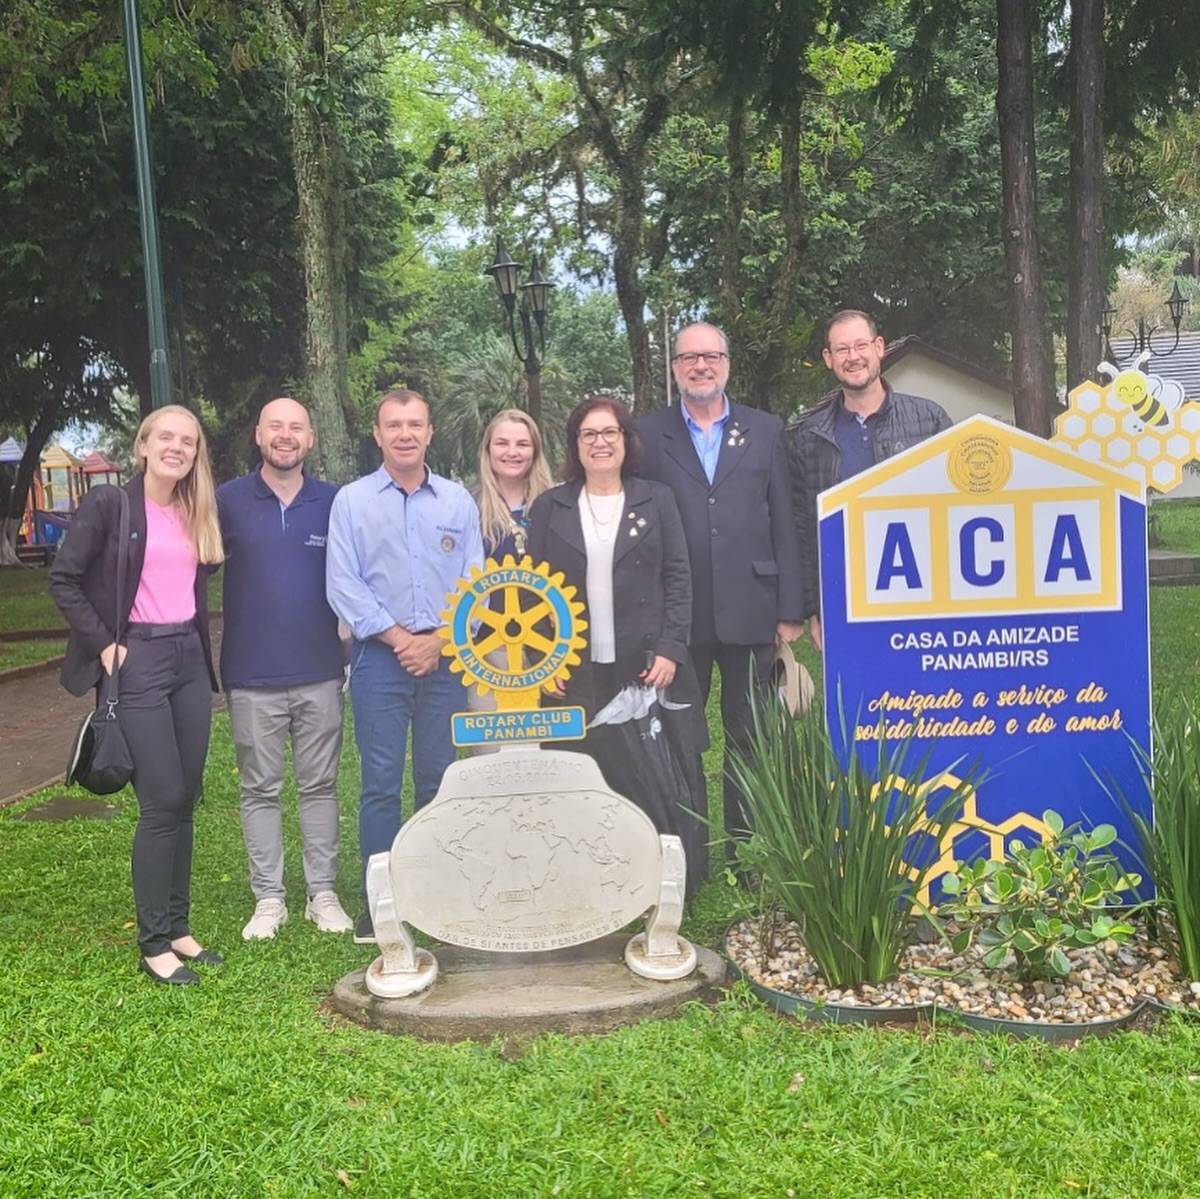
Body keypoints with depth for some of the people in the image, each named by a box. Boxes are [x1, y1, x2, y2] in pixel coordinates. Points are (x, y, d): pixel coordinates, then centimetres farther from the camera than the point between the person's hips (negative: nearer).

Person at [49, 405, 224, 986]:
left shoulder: (197, 514, 11)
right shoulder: (108, 504, -6)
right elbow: (63, 578, -6)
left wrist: (199, 645, 11)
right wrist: (103, 643, -10)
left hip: (189, 658, 6)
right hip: (138, 660, -6)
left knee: (184, 801, 9)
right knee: (162, 802, -8)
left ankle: (177, 928, 20)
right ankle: (154, 945, 4)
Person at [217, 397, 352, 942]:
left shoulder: (335, 503, 3)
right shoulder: (227, 500, -1)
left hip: (320, 674, 1)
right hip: (251, 676, -1)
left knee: (319, 786, 9)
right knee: (260, 790, 8)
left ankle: (323, 893, 19)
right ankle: (268, 898, 19)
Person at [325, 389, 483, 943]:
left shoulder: (458, 501, 8)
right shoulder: (352, 501, 3)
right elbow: (343, 586, -3)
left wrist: (437, 640, -7)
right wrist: (399, 638, -8)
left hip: (445, 658, 2)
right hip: (380, 656, -1)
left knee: (440, 780, 7)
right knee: (381, 783, -1)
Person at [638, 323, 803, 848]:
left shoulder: (766, 430, 8)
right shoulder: (649, 433, 5)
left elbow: (784, 525, 6)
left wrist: (790, 610, 1)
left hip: (749, 612, 1)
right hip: (677, 617, -1)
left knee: (749, 739, 9)